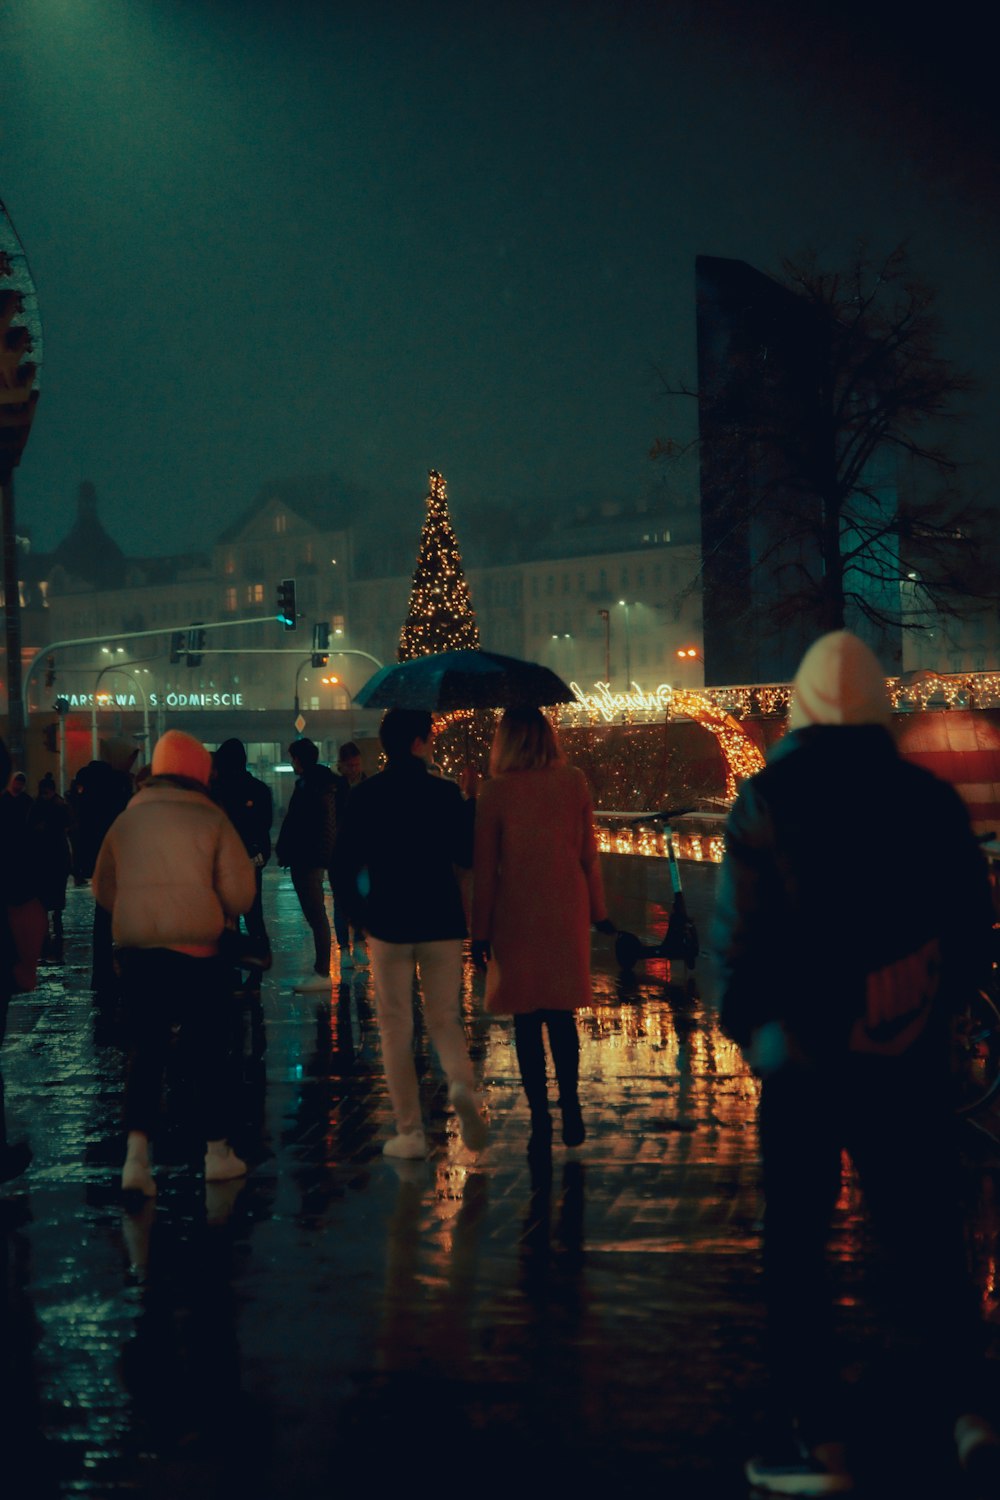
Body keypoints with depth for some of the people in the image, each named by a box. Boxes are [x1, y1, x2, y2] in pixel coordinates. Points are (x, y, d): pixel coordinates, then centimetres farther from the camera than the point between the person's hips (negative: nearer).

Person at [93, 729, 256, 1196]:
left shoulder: (126, 820, 6)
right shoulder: (211, 820, -4)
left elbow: (102, 887, 12)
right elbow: (239, 891, -8)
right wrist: (221, 915, 13)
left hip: (135, 951, 3)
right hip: (195, 952, -3)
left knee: (145, 1050, 8)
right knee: (208, 1051, 10)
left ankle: (137, 1156, -6)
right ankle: (217, 1153, 19)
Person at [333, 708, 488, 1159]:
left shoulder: (364, 796, -3)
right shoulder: (445, 793, -4)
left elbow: (343, 865, -3)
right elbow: (467, 857, 2)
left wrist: (358, 912, 10)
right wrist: (468, 808, 11)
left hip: (388, 923, 0)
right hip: (442, 922, 1)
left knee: (395, 1026, 7)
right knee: (444, 1018, 13)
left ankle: (409, 1131, 6)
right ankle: (462, 1085, -16)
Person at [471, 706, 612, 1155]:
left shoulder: (496, 790, -8)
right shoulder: (574, 783, -1)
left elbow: (485, 867, -5)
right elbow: (588, 853, 4)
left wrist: (480, 931, 1)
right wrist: (598, 911, 14)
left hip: (517, 915, -3)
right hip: (566, 913, 3)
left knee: (527, 1021, 5)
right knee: (562, 1016, 14)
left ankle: (540, 1120, 5)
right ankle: (571, 1110, 11)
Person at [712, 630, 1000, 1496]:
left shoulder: (766, 805, -8)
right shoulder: (930, 801, -1)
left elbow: (735, 935, -8)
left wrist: (745, 1022, 9)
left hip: (802, 1061, -2)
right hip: (909, 1059, 2)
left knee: (797, 1250, 5)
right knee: (924, 1234, 12)